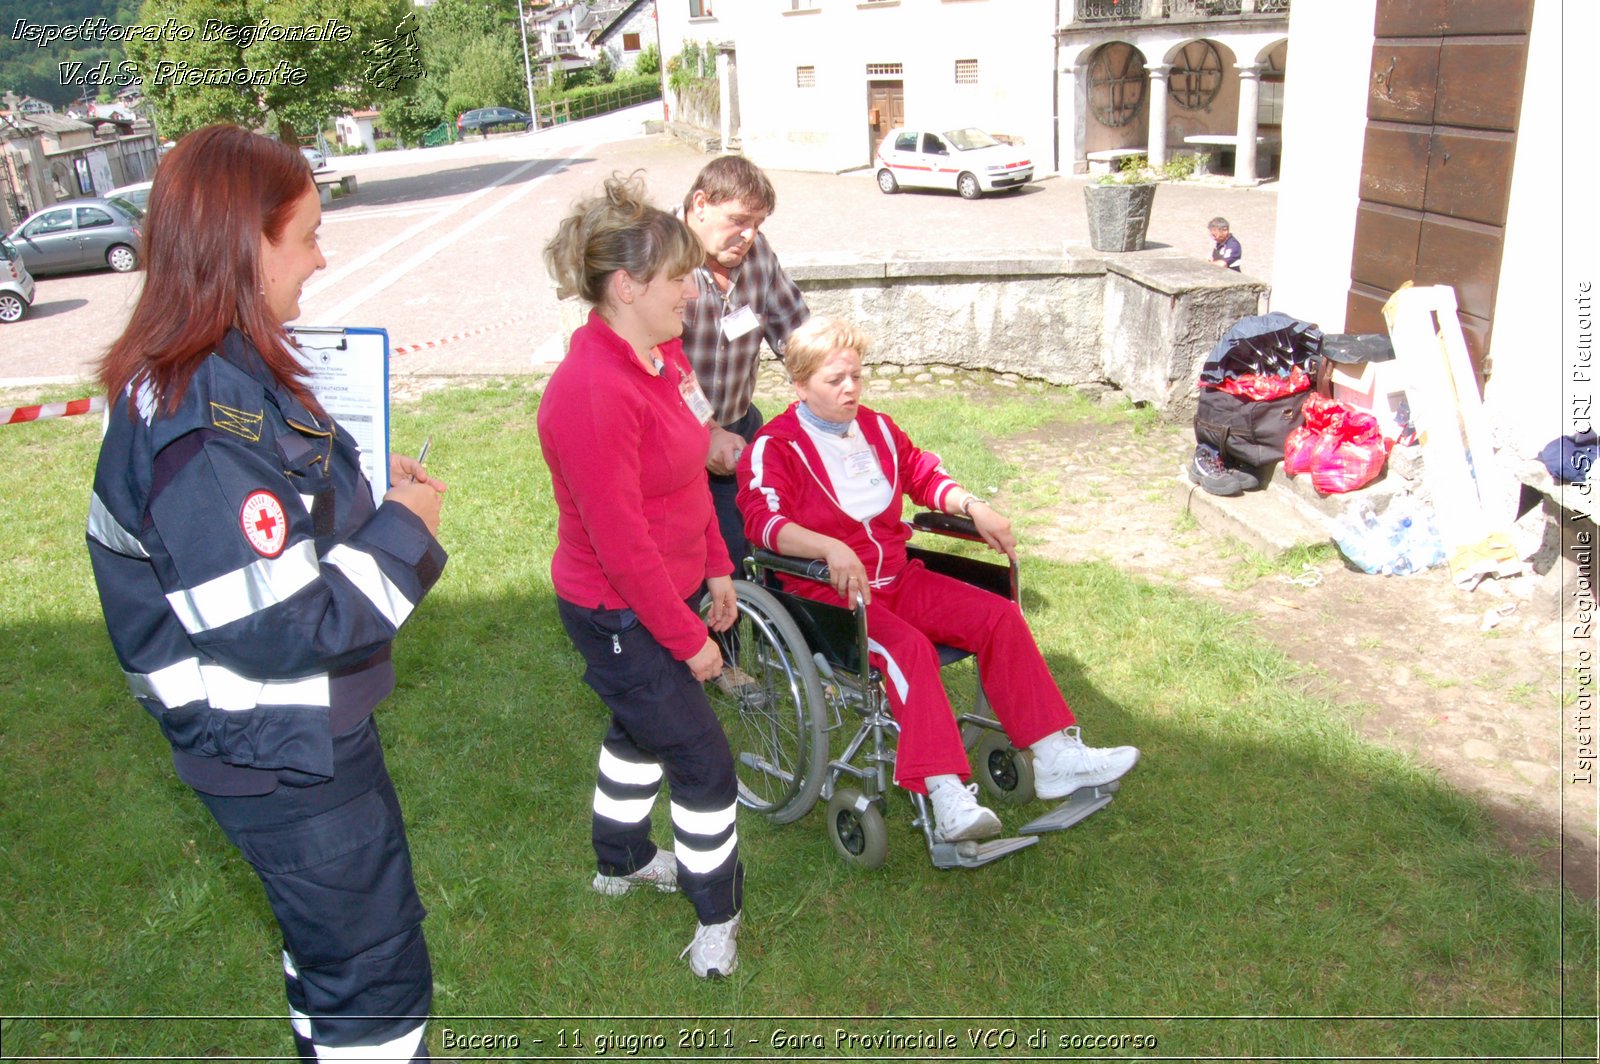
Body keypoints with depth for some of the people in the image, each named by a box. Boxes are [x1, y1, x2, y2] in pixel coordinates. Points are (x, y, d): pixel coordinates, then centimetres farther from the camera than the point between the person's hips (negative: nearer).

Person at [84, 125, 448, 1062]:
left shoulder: (199, 376, 1)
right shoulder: (203, 426, -31)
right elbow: (281, 629, -31)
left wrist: (365, 488, 4)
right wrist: (404, 529, -20)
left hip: (299, 729, 10)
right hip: (280, 758, -10)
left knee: (330, 931, 29)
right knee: (372, 961, 10)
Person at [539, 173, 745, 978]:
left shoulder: (664, 353, -1)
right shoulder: (593, 394, -30)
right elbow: (621, 543, -27)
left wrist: (715, 567, 14)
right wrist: (687, 638, -18)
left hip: (668, 587, 9)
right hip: (619, 617, -9)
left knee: (641, 728, 27)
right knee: (703, 762, 3)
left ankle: (620, 862, 51)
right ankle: (717, 914, 26)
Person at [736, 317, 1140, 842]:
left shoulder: (876, 427, 14)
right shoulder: (775, 446, -9)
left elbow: (923, 474, 26)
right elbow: (763, 519, -25)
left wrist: (973, 507, 8)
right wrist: (831, 549, -42)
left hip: (896, 577, 7)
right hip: (828, 591, -7)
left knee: (999, 615, -9)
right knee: (908, 647, -35)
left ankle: (1055, 756, -5)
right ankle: (946, 797, -40)